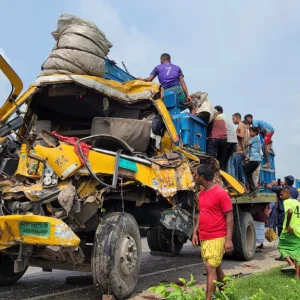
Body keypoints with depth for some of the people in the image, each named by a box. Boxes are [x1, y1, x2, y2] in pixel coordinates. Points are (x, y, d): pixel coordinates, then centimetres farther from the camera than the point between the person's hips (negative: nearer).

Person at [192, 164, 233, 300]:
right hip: (203, 238, 8)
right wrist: (195, 232, 11)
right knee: (217, 268, 17)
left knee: (211, 268, -12)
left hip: (217, 238, -8)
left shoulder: (220, 193, -15)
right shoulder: (202, 194, 10)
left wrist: (229, 239, -19)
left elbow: (229, 216, -14)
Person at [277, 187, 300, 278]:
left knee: (281, 246, 10)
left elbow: (290, 211, -27)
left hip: (290, 230, -7)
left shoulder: (287, 202, -7)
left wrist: (287, 225, -22)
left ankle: (291, 264, -6)